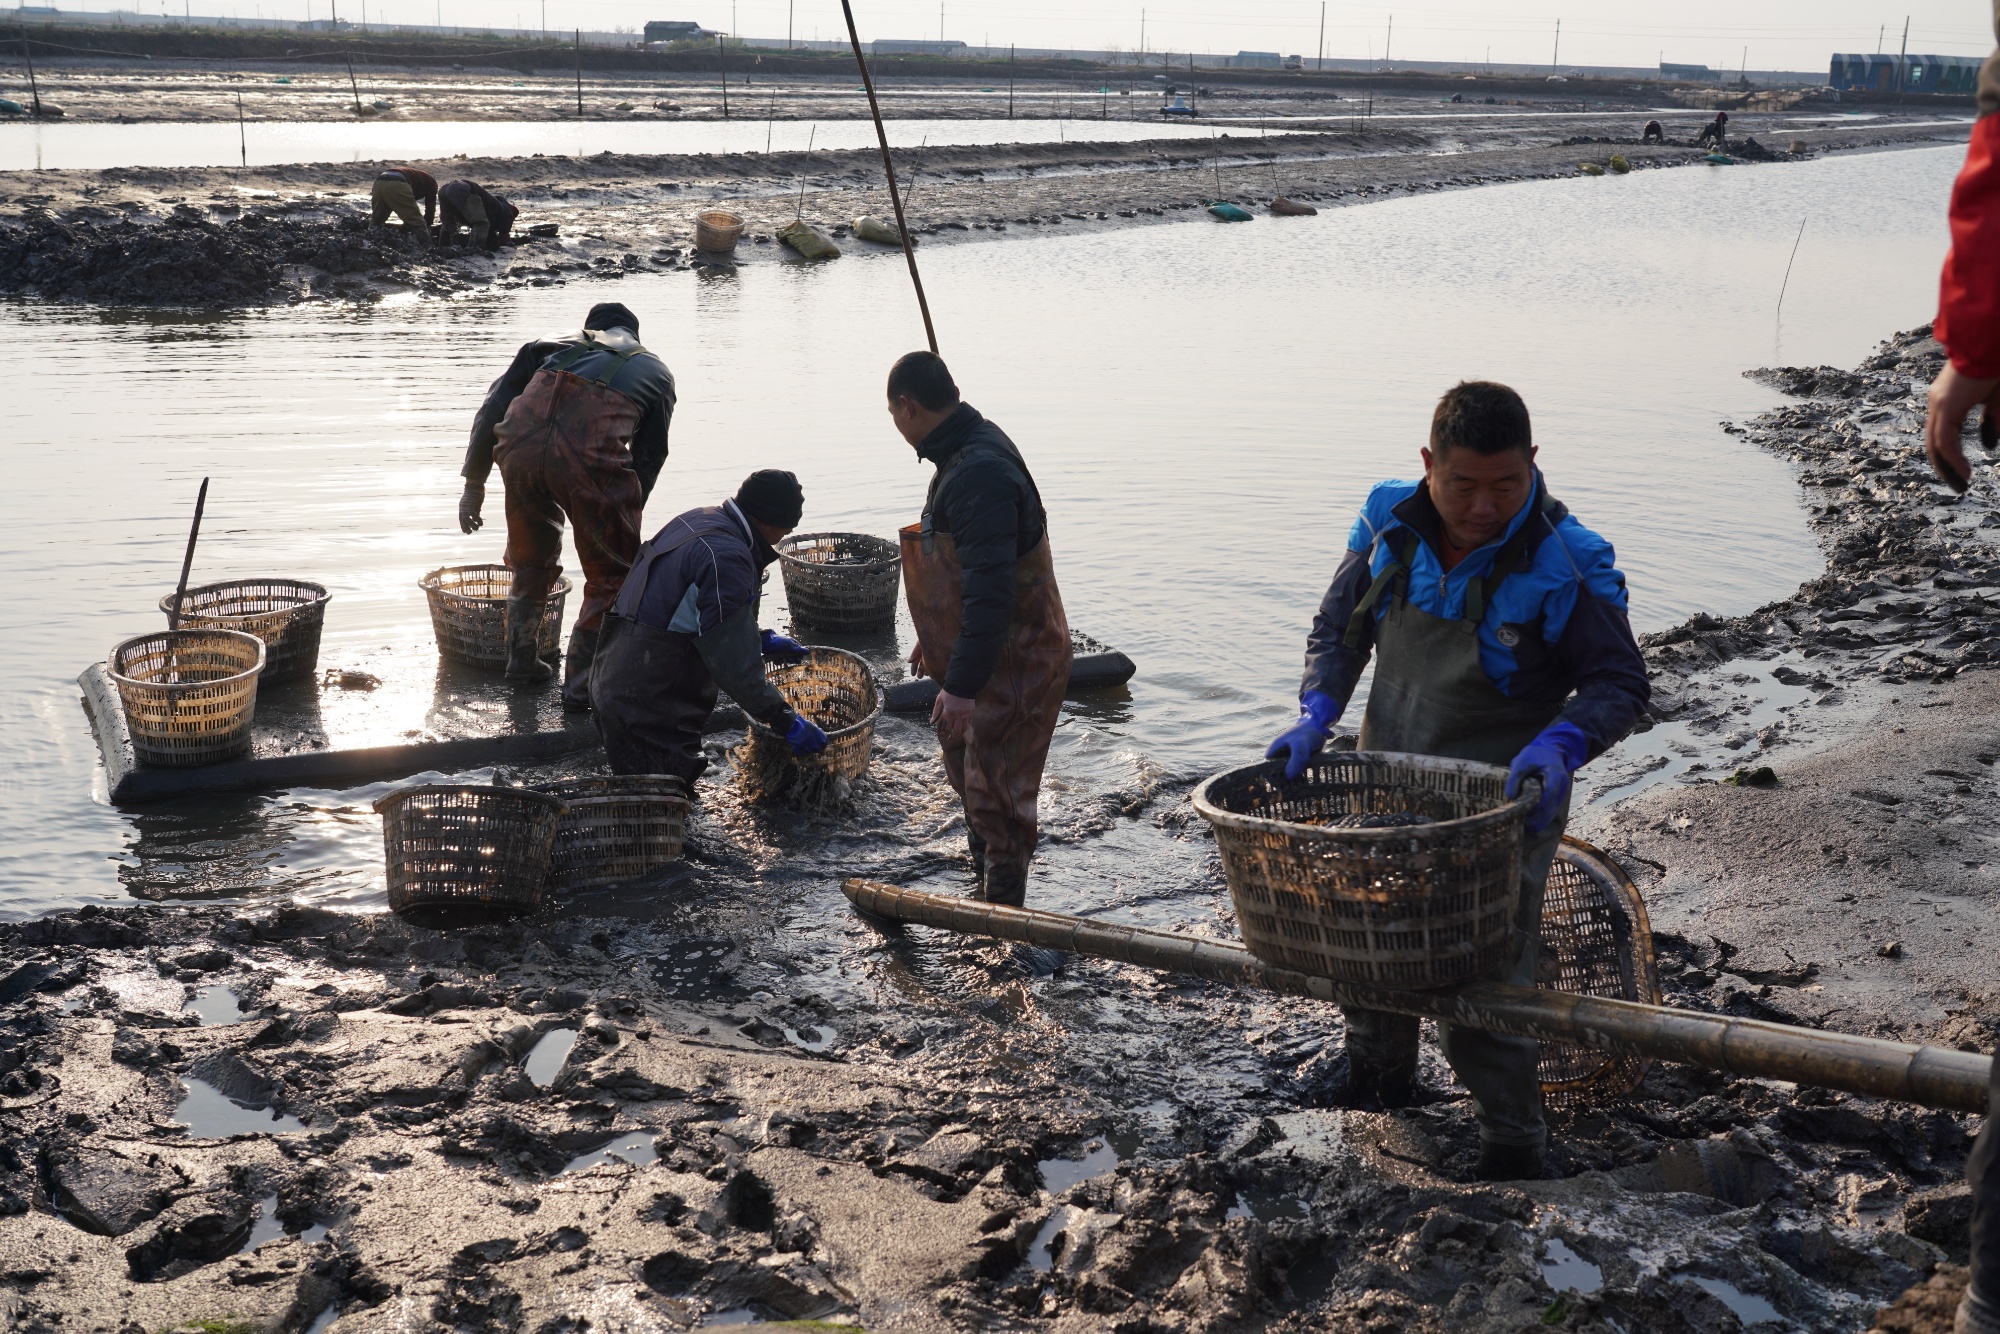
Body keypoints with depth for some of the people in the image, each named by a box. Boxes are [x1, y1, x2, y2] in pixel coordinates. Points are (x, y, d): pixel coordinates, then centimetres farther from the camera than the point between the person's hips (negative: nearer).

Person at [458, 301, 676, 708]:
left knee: (530, 562, 27)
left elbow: (492, 410, 22)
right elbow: (649, 457, 25)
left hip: (521, 445, 3)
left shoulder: (551, 347, 33)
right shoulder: (656, 372, 30)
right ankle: (581, 683, 16)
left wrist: (474, 482, 24)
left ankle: (521, 660, 38)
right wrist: (625, 519, 36)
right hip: (592, 457, -3)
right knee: (611, 575, 16)